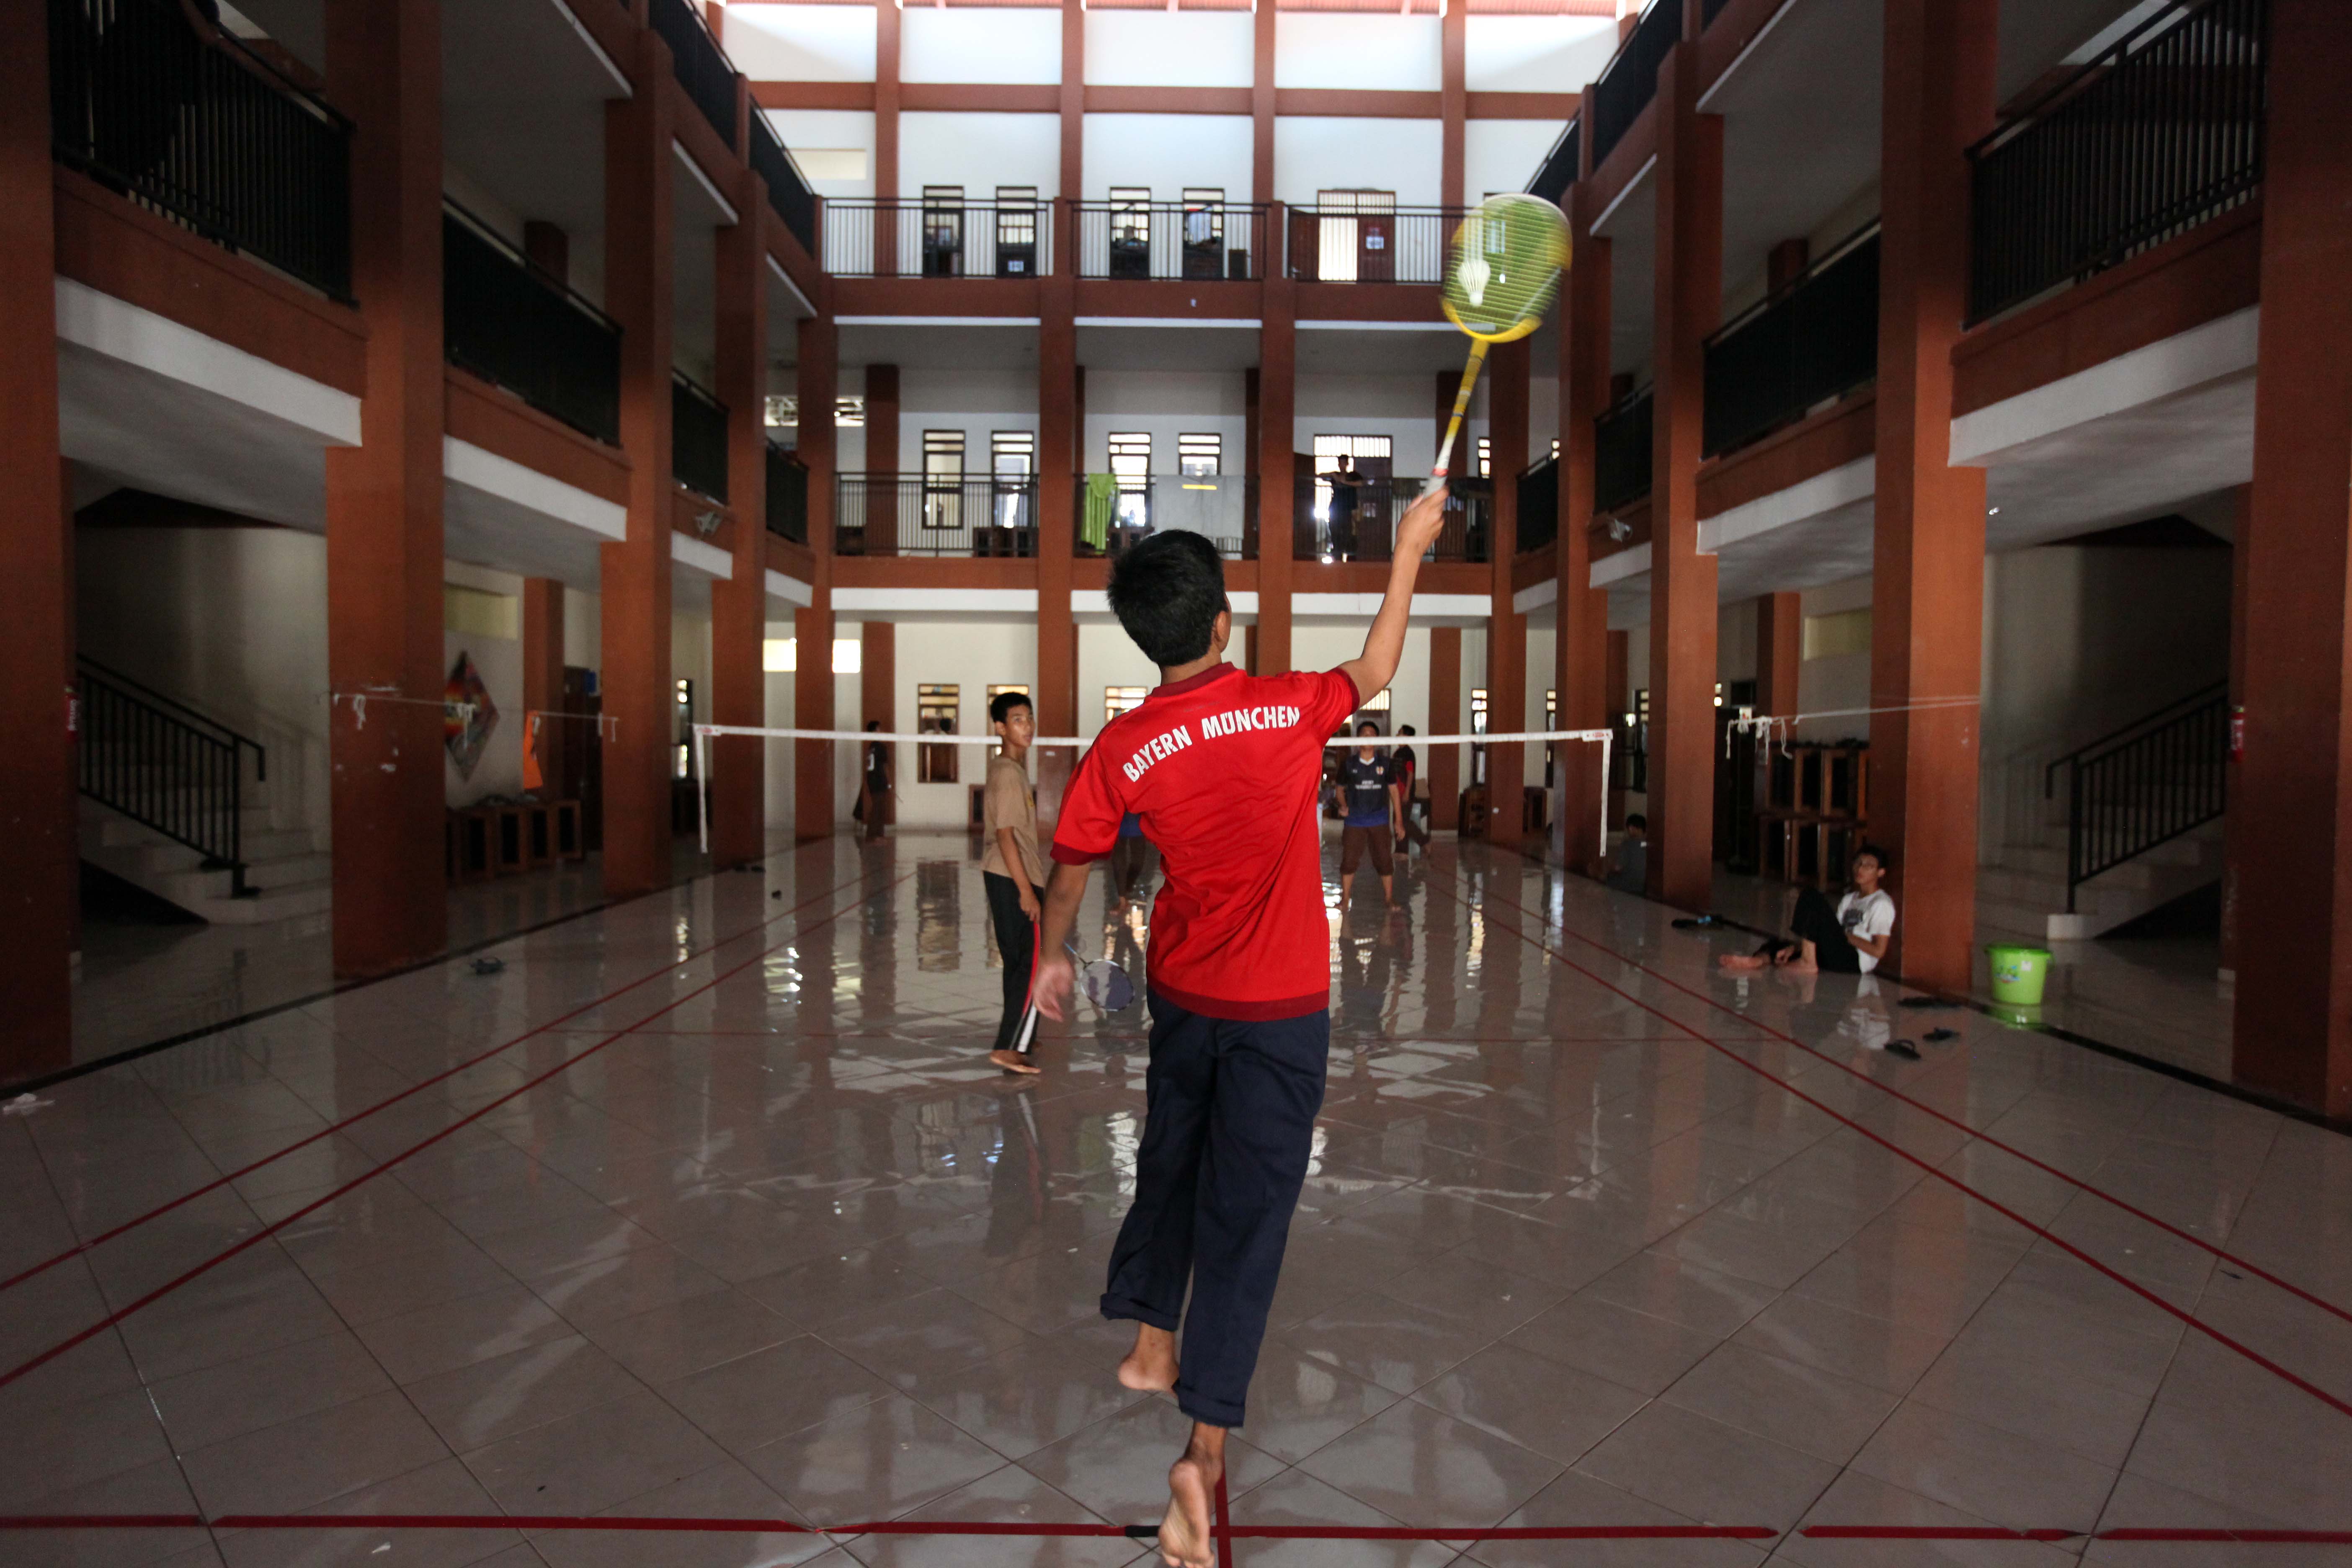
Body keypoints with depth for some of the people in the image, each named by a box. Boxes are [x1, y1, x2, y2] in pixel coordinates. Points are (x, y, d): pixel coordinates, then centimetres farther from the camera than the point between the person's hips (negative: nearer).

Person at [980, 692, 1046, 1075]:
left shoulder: (1011, 767, 14)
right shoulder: (1008, 772, -16)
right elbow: (1005, 834, -21)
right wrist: (1027, 890, -21)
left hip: (1006, 878, 10)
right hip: (1014, 879, -10)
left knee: (1019, 962, 17)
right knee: (1034, 965, -7)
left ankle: (1020, 1036, 28)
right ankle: (1009, 1048, -5)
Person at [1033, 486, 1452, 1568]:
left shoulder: (1122, 750, -11)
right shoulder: (1289, 710, -16)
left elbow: (1067, 873, 1)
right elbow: (1376, 669, 4)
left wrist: (1052, 957, 19)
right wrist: (1410, 551, 16)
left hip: (1182, 995, 3)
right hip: (1281, 1011, -3)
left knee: (1171, 1165, 25)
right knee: (1247, 1209, 2)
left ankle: (1151, 1346, 43)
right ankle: (1206, 1450, 0)